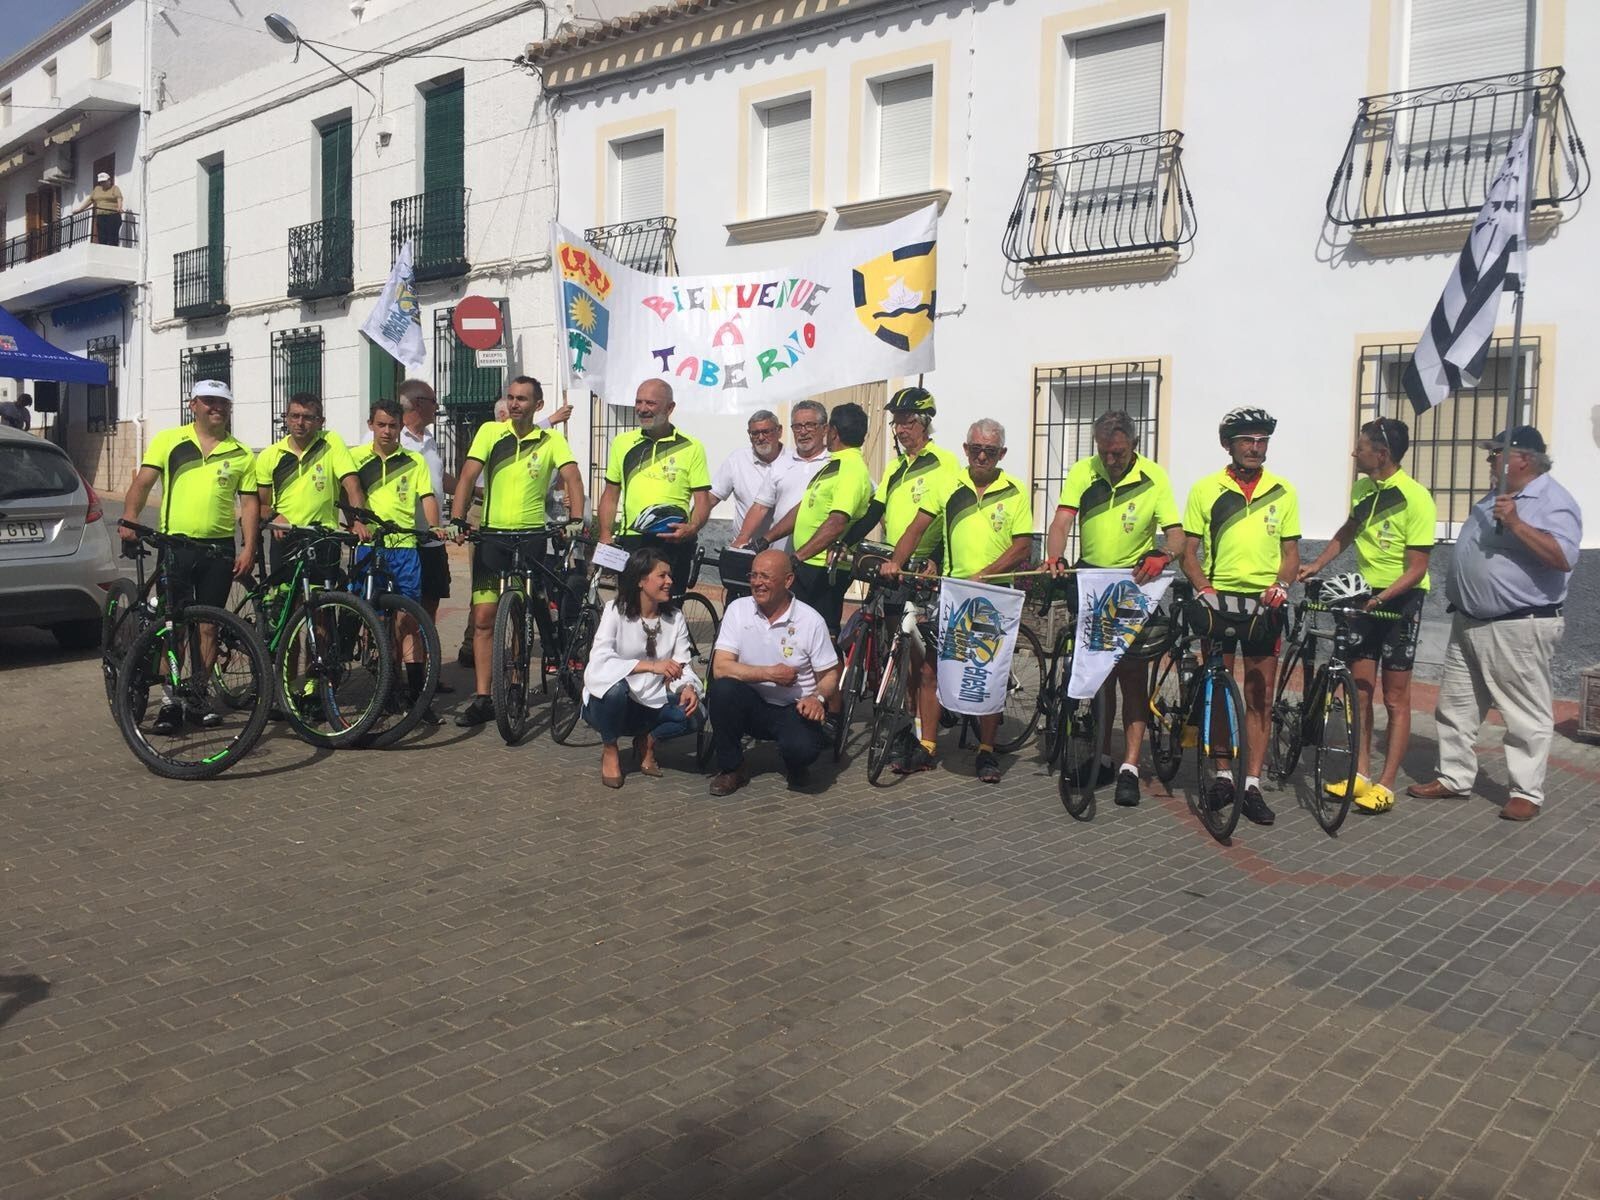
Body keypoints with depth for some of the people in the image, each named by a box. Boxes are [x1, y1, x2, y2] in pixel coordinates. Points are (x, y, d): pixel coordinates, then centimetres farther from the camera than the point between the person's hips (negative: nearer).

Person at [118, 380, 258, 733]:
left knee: (208, 625, 7)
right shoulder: (168, 440, 4)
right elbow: (142, 482, -1)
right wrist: (128, 518, -17)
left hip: (219, 548, 1)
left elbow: (249, 503, 7)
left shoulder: (241, 454, 8)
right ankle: (170, 701, 6)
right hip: (175, 545, -1)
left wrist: (249, 548, -2)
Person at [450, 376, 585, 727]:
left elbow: (572, 478, -10)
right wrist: (457, 520, -16)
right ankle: (482, 699, 6)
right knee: (483, 618, 0)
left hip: (530, 536, -1)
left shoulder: (551, 440, 1)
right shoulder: (490, 432, 3)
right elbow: (468, 477, -3)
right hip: (491, 534, 1)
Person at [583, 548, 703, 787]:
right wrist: (651, 665, -38)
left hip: (651, 705, 3)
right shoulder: (616, 611, -13)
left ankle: (647, 742, 8)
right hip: (608, 703, -3)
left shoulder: (675, 618, 1)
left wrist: (688, 687, -29)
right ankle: (609, 749, -7)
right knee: (616, 686, -37)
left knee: (693, 714, -24)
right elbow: (599, 662, -27)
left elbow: (682, 666, -5)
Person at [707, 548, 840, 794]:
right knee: (722, 689, -29)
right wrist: (770, 674, -21)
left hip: (795, 709, -2)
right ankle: (731, 768, -7)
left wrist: (818, 697, -23)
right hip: (752, 705, 2)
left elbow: (830, 675, -1)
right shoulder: (738, 609, -6)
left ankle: (795, 764, 10)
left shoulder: (811, 620, -8)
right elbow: (720, 668, -14)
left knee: (803, 748, -32)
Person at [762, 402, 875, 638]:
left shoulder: (852, 470, -16)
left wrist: (797, 557, -30)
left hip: (824, 570, -10)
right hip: (807, 566, 10)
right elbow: (803, 509, 18)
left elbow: (837, 523, -27)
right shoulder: (834, 465, 17)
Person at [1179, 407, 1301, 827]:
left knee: (1259, 697, 2)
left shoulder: (1282, 492, 7)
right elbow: (1189, 551, 2)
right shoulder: (1205, 490, 3)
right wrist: (1204, 588, -14)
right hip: (1219, 601, -1)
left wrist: (1280, 584, -11)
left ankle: (1252, 785, 6)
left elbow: (1291, 551, 9)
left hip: (1264, 604, 1)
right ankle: (1222, 777, 17)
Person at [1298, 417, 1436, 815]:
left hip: (1400, 599, -7)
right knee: (1359, 690, 8)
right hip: (1363, 596, 7)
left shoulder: (1415, 498, -18)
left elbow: (1417, 568, -19)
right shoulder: (1362, 489, 3)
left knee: (1395, 697, 0)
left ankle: (1386, 785, 5)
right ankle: (1361, 775, 16)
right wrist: (1317, 563, 10)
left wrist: (1382, 597, -31)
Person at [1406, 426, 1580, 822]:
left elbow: (1563, 558, -25)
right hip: (1468, 623, 9)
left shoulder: (1554, 501, -11)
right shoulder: (1495, 497, 15)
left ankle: (1527, 793, 7)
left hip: (1519, 627, -9)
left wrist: (1515, 524, -28)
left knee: (1526, 715, 0)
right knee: (1455, 706, 13)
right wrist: (1456, 594, 18)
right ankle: (1453, 777, 23)